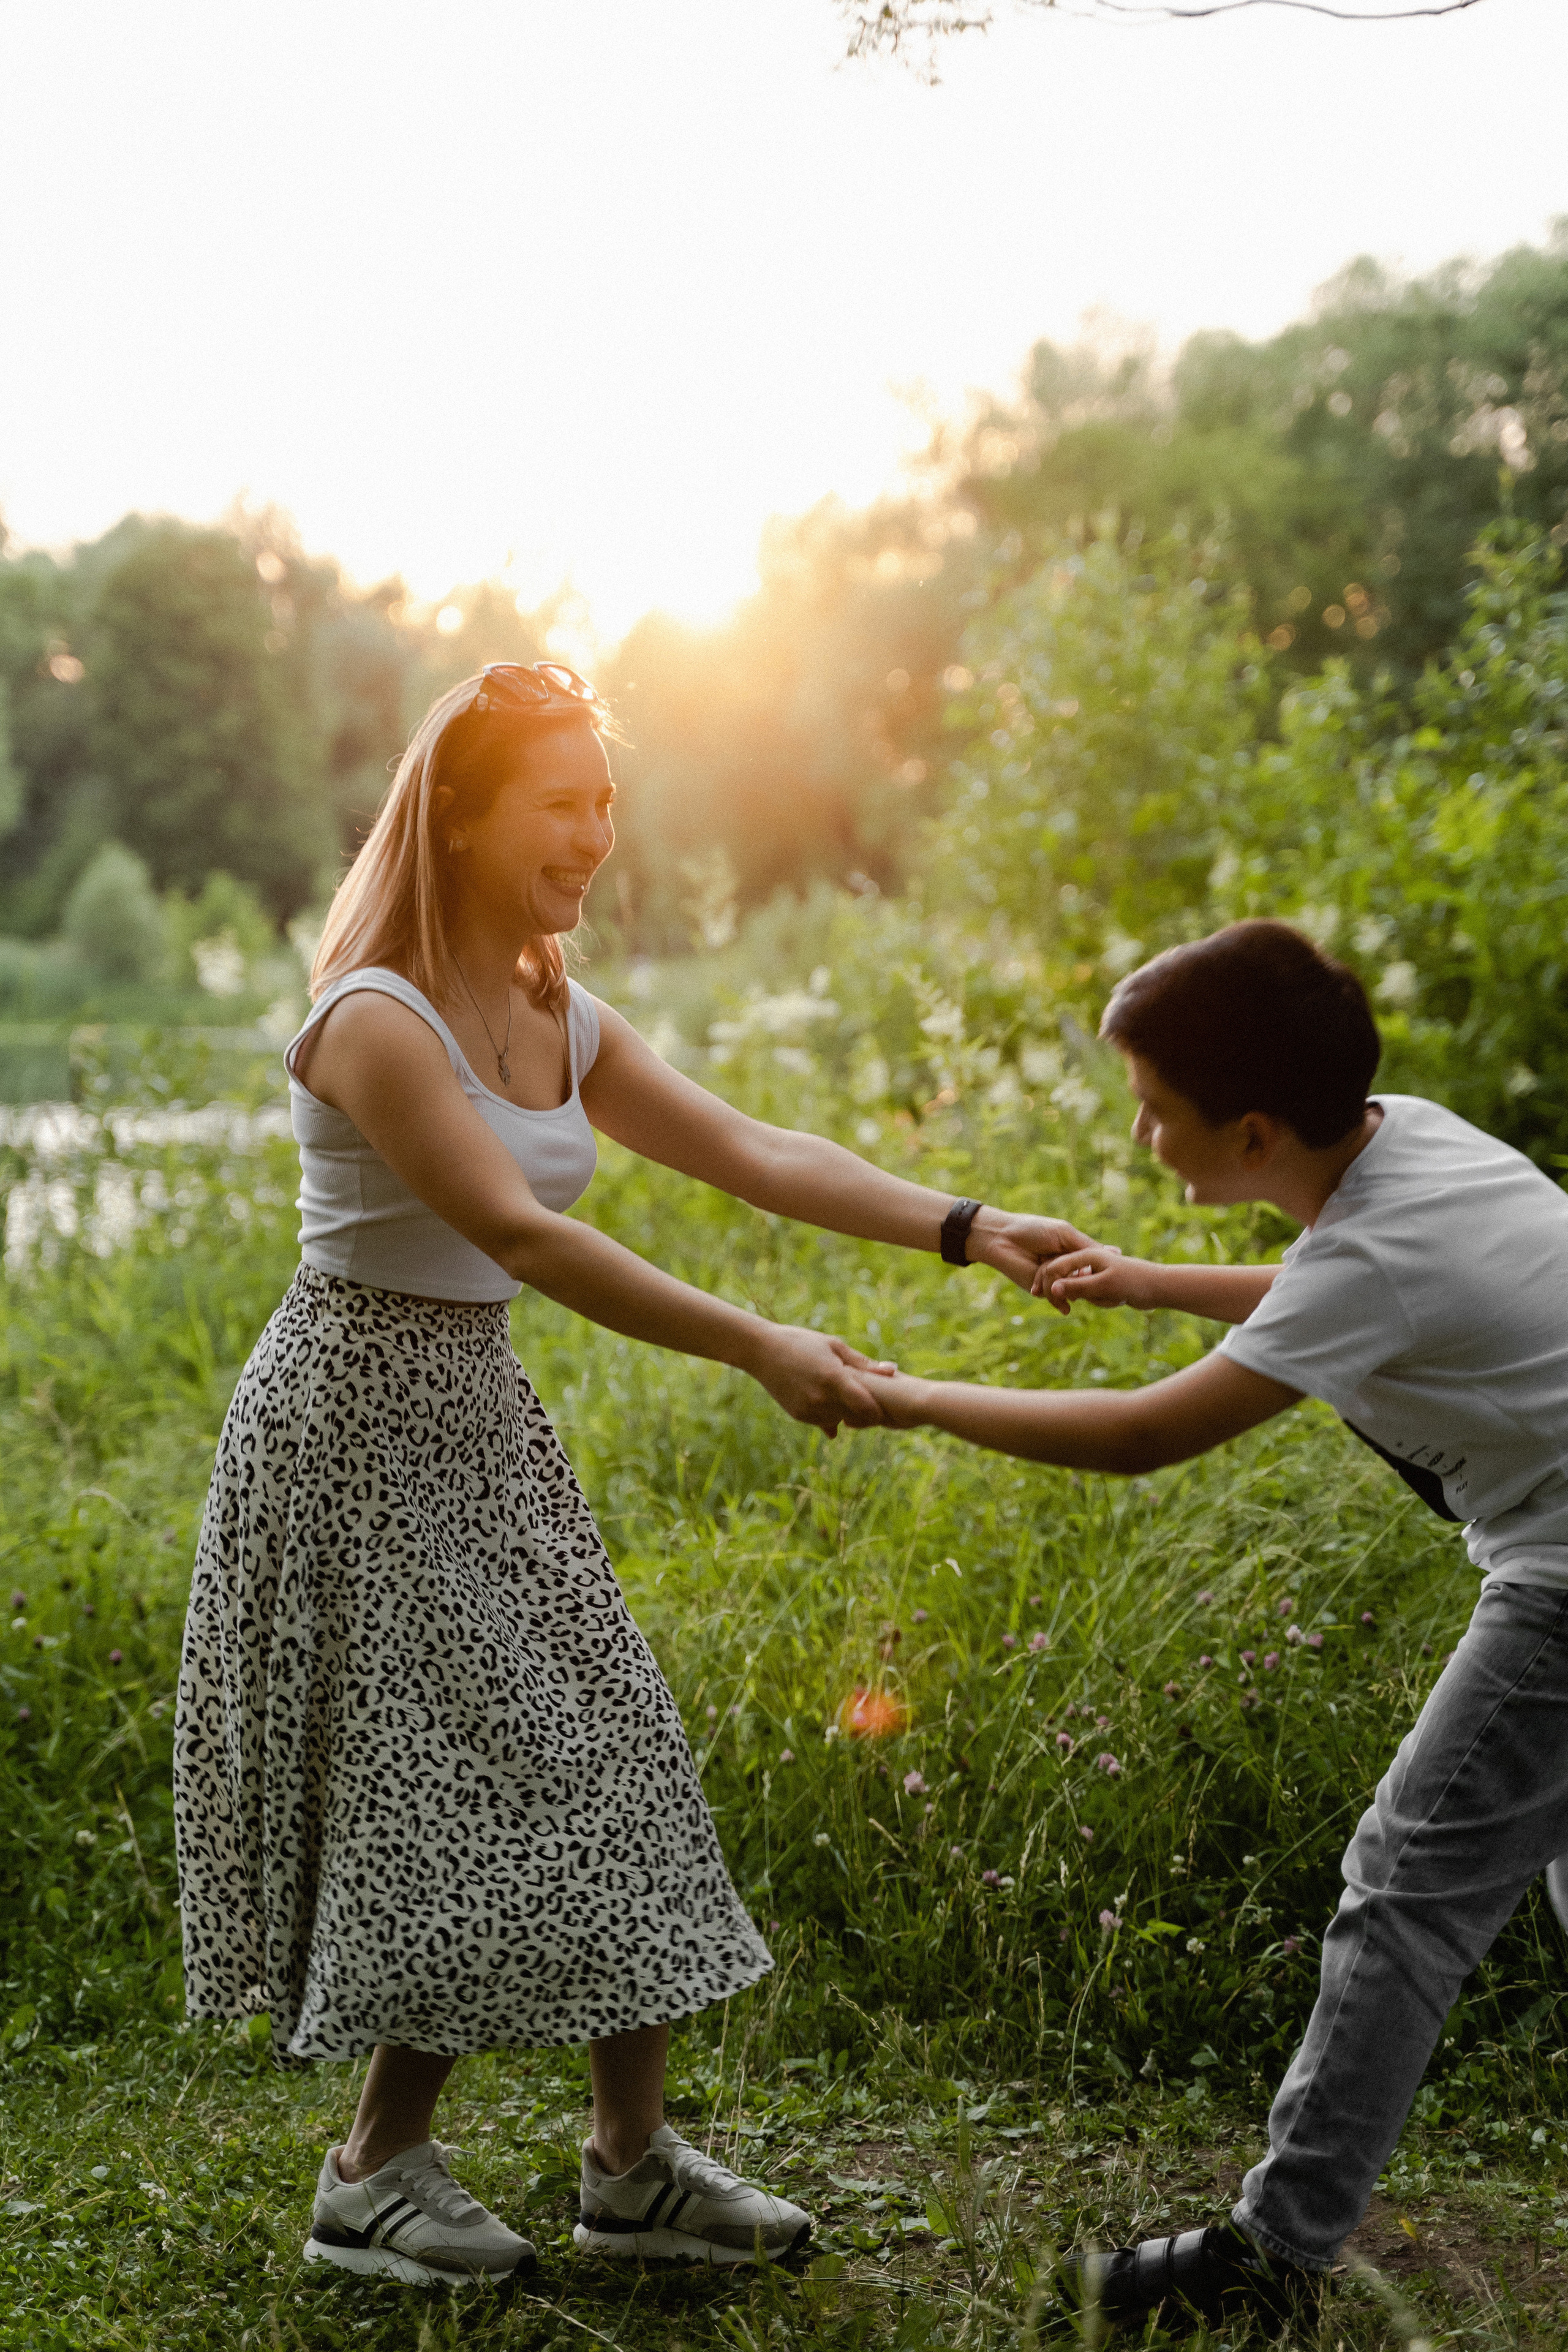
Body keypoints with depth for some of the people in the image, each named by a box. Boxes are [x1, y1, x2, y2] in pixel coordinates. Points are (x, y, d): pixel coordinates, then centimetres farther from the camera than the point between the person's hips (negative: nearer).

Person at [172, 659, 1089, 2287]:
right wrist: (757, 1350, -31)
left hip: (481, 1422, 8)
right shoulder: (374, 1022, -18)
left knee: (593, 1763, 6)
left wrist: (964, 1231, -9)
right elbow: (521, 1237, -27)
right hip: (355, 1421, -8)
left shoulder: (562, 1024, 7)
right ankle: (374, 2179, 15)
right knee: (443, 1786, -4)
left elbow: (755, 1155, 3)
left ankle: (632, 2164, 16)